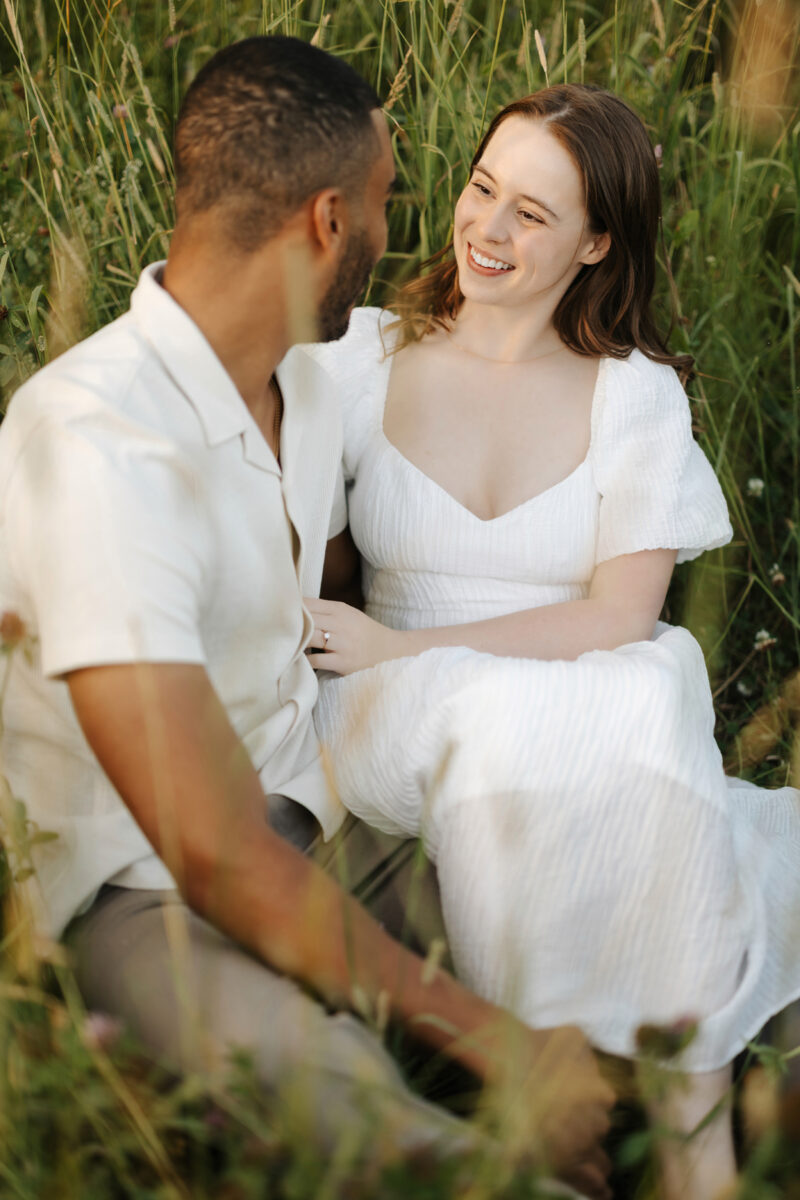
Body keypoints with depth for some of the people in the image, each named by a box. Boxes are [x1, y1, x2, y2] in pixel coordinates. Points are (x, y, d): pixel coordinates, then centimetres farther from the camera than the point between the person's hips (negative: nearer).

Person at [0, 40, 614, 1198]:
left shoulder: (302, 384, 4)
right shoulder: (98, 447, -27)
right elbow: (222, 859, -29)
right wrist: (491, 1041, -25)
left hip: (304, 805, 9)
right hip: (142, 882, -8)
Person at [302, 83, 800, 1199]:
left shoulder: (639, 394, 4)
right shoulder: (363, 357, 7)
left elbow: (621, 614, -7)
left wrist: (401, 648, -15)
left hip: (592, 704, 0)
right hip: (403, 726, 0)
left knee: (645, 700, -35)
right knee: (499, 721, -35)